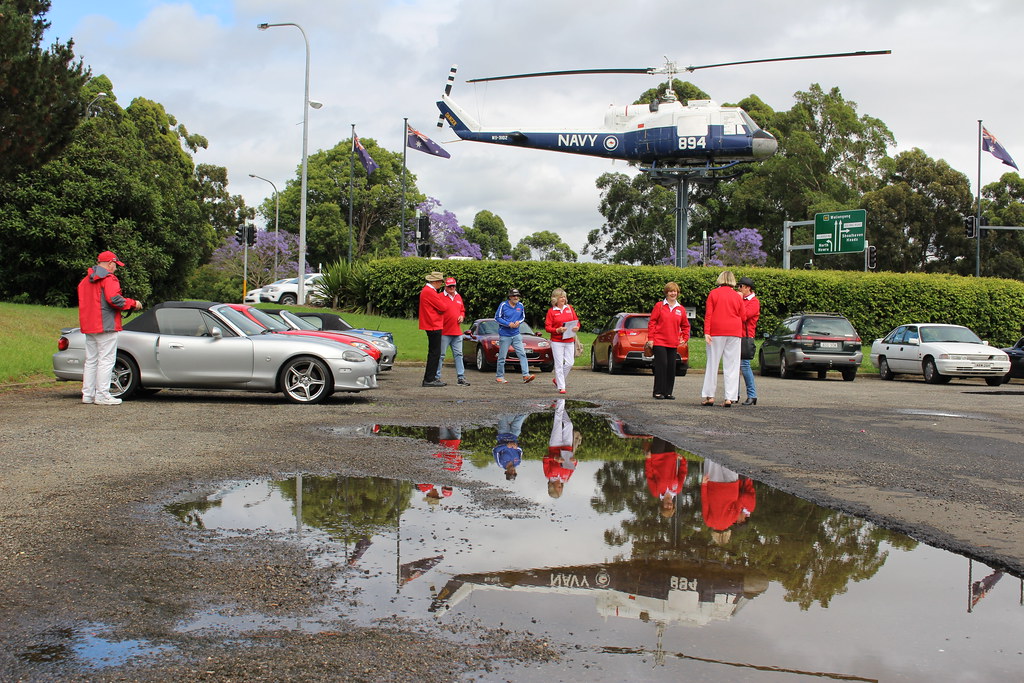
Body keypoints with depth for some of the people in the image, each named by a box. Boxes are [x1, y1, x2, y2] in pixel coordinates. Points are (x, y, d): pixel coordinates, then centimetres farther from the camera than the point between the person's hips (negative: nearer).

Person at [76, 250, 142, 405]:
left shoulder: (85, 281, 17)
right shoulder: (109, 279, -10)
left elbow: (83, 303, 18)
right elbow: (114, 299, -21)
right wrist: (133, 304, -10)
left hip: (88, 327, 9)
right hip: (106, 326, -9)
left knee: (91, 361, 13)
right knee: (106, 360, -6)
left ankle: (87, 394, 14)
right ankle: (102, 395, -8)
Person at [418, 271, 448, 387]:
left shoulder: (426, 290, 17)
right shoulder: (429, 292, -17)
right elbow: (442, 307, -15)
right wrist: (445, 304, 4)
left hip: (431, 326, 11)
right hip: (433, 326, -11)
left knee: (433, 353, 14)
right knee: (435, 353, -8)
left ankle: (430, 378, 18)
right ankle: (429, 379, -7)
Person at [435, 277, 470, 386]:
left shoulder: (458, 297, 15)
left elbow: (462, 310, 27)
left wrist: (462, 316, 5)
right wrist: (439, 327, -15)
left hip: (457, 332, 6)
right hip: (444, 332, -6)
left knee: (458, 355, 6)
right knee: (440, 355, -1)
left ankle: (461, 378, 8)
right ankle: (437, 377, 5)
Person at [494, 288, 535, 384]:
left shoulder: (520, 305, 5)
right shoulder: (503, 305, -9)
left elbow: (523, 317, 16)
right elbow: (497, 317, -7)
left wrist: (518, 322, -6)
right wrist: (508, 324, -17)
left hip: (516, 335, 4)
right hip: (504, 335, -4)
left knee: (522, 354, -8)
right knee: (502, 357, 3)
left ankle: (526, 375, -12)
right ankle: (499, 377, 14)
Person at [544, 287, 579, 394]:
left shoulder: (569, 308, 9)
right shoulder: (551, 311, -1)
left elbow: (577, 321, 13)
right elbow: (547, 327, -4)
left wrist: (577, 327, -9)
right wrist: (557, 330, -20)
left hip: (569, 341, 4)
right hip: (557, 341, -4)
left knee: (570, 363, 1)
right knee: (559, 364, -3)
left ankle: (557, 380, 23)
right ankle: (561, 387, 3)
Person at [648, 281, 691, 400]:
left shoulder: (681, 309, 10)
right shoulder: (659, 306, 1)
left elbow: (685, 326, 19)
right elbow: (652, 322, 1)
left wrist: (685, 338, 7)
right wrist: (651, 338, -5)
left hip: (673, 343, 4)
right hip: (659, 342, -4)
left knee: (671, 367, 3)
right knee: (661, 365, -8)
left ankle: (668, 392, 11)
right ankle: (658, 392, 0)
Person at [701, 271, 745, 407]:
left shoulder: (713, 294, 1)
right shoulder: (737, 296, 5)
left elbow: (708, 314, -5)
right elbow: (742, 317, 5)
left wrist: (707, 332, -8)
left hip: (716, 331, -1)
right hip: (734, 332, 1)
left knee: (713, 363, 5)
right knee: (731, 365, 2)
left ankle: (709, 396, 4)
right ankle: (729, 397, -3)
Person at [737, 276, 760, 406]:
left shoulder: (754, 302, -6)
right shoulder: (741, 299, 21)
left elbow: (744, 316, -20)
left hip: (745, 337, -9)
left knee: (744, 365, -13)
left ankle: (752, 396, -9)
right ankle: (735, 394, 14)